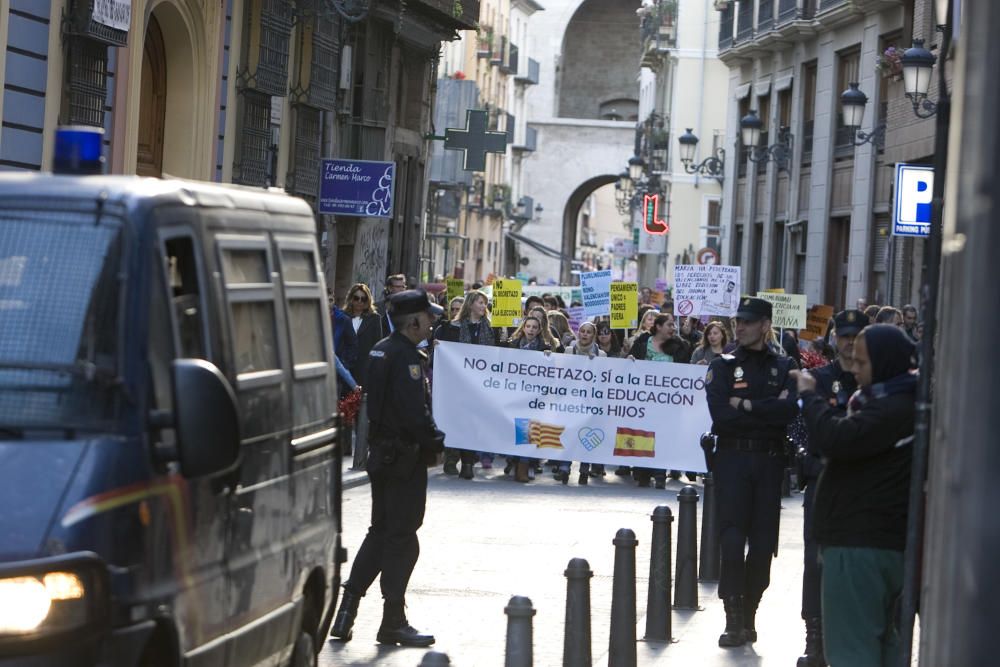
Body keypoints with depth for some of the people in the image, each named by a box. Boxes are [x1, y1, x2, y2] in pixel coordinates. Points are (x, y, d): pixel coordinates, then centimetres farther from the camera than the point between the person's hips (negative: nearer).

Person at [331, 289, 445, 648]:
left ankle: (346, 610, 12)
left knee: (380, 531, 16)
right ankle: (393, 621, 4)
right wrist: (437, 441, -9)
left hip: (382, 453, 9)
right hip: (406, 457, -9)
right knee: (402, 537, -1)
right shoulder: (406, 357, -19)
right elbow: (415, 413, -24)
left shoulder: (381, 350, 11)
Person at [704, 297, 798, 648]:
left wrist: (746, 404, -11)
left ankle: (749, 615, 13)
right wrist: (768, 411, -8)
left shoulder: (783, 367, 9)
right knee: (732, 540, -7)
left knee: (763, 543, 2)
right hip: (732, 458, -1)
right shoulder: (723, 366, 5)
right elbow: (721, 415, -10)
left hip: (769, 461, 1)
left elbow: (790, 409, -10)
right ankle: (734, 620, -4)